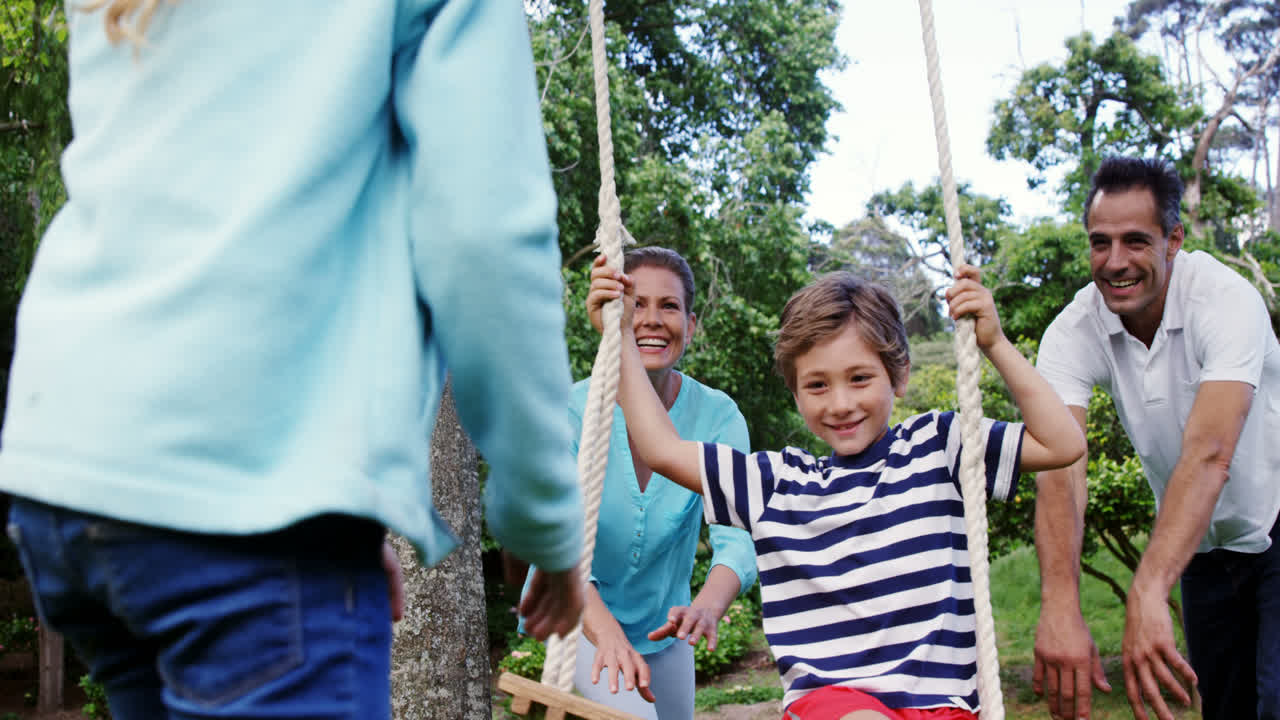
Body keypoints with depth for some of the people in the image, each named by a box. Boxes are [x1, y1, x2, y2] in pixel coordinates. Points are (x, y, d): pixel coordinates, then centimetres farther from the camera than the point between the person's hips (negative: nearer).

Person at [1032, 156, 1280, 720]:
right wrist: (1060, 607, -46)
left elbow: (1208, 455, -39)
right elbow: (1061, 466, -30)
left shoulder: (1224, 299, -26)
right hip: (1206, 545, 4)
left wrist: (1146, 595, -52)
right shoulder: (1072, 333, -16)